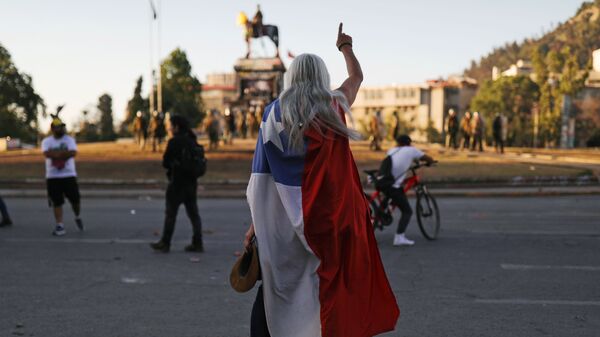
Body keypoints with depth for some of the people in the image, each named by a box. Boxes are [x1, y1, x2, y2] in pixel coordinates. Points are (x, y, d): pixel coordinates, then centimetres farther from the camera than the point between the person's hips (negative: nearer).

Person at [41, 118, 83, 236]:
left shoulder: (69, 139, 2)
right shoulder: (46, 141, 3)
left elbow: (73, 153, -15)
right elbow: (47, 154, -16)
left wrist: (55, 154, -14)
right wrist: (64, 153, -15)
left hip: (69, 175, 0)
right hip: (53, 176, 0)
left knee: (75, 200, 1)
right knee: (56, 202, 0)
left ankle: (77, 217, 30)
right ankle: (60, 226, 5)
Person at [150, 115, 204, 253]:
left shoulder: (174, 142, -13)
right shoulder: (192, 141, 8)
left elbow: (165, 162, -7)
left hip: (177, 183, -7)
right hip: (191, 182, 7)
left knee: (170, 214, 2)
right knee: (193, 213, 9)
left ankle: (165, 243, 7)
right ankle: (197, 243, 9)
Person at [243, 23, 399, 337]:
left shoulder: (274, 114, 0)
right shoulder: (334, 107, 3)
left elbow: (261, 176, -3)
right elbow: (357, 77, 25)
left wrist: (257, 222, 2)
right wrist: (345, 47, 42)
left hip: (283, 222, 0)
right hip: (330, 219, 0)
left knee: (272, 292, 11)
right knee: (333, 294, 9)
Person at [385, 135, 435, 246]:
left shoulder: (392, 150, 21)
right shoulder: (412, 150, 7)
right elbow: (430, 160, 11)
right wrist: (428, 163, 35)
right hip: (394, 186, -6)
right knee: (407, 212, 2)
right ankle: (399, 237, -9)